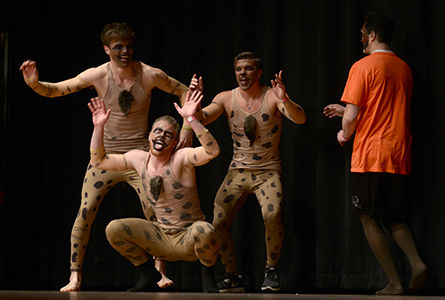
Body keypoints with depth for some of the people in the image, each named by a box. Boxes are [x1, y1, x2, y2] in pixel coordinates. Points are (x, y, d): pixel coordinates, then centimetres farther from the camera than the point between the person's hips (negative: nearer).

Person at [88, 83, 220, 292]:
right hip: (163, 239, 5)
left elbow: (213, 151, -34)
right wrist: (99, 127, 2)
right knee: (114, 229, -13)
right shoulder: (139, 159, 2)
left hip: (189, 239, -5)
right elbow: (98, 161, 12)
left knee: (204, 231, -39)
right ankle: (148, 275, 8)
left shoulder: (181, 158, -14)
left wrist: (191, 119, -40)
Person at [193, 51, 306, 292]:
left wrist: (285, 100, -41)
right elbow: (201, 119, -7)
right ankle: (233, 276, 9)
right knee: (218, 223, -11)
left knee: (272, 216, -29)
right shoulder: (226, 98, 2)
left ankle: (271, 270, -6)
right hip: (238, 171, 3)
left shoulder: (272, 97, -7)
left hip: (268, 170, -3)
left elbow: (300, 119, -21)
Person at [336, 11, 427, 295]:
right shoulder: (404, 68, 12)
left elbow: (351, 117, -13)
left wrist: (344, 134, 9)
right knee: (395, 218, 16)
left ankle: (394, 282, -2)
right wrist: (344, 110, 30)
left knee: (369, 219, 4)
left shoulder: (363, 67, -8)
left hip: (370, 156, -6)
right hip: (400, 157, 6)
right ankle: (417, 263, -8)